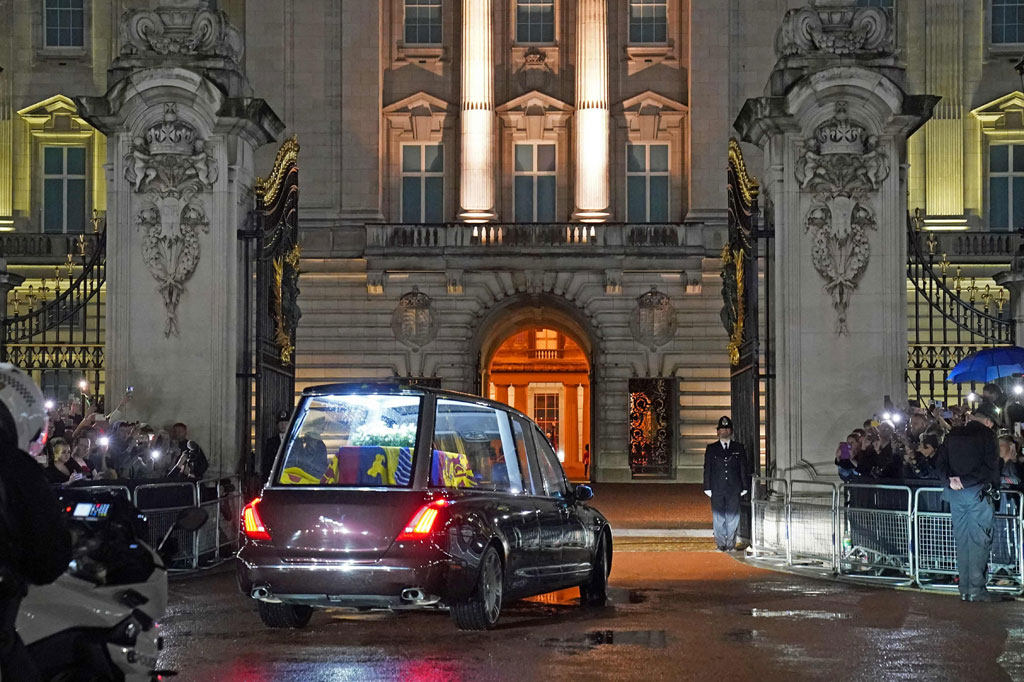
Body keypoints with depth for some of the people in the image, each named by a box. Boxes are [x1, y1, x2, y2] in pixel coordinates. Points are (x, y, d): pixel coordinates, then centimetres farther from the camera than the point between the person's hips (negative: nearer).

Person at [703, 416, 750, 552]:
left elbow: (744, 469, 9)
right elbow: (707, 469, 7)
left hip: (734, 489, 0)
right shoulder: (711, 448, 9)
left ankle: (731, 544, 6)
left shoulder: (739, 448, 9)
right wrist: (707, 488, 0)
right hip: (717, 490, 0)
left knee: (733, 517, -1)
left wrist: (744, 487, 2)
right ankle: (721, 544, 7)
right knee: (719, 518, 1)